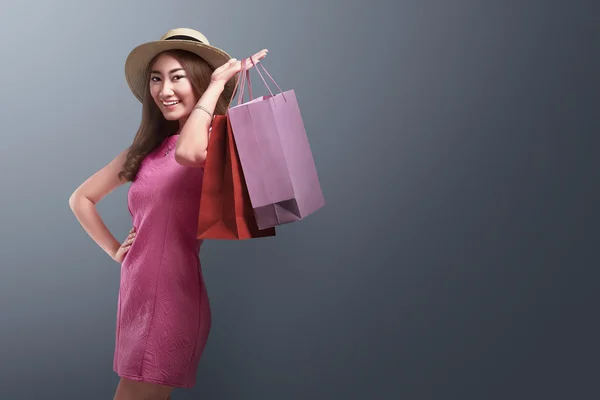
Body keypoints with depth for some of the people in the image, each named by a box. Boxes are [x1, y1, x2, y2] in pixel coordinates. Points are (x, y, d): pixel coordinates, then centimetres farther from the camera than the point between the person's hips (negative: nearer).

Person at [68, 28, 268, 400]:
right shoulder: (146, 149, 11)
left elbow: (188, 152, -33)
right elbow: (81, 198, 19)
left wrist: (218, 82, -19)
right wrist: (115, 250, 8)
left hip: (174, 294, -7)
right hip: (135, 292, 7)